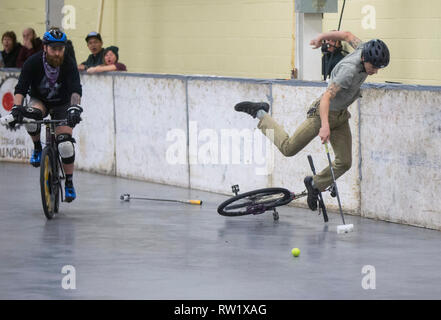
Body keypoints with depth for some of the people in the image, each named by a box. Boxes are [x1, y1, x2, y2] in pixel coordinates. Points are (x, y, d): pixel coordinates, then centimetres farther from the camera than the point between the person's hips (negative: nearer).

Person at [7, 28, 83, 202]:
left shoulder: (69, 65, -24)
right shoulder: (33, 62, -23)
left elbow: (76, 89, -37)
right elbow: (21, 88, -28)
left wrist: (75, 107, -56)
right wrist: (16, 108, -45)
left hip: (61, 104, 0)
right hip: (39, 100, 1)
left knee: (65, 143, -18)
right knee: (30, 117, -35)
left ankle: (69, 183, 0)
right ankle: (37, 147, -6)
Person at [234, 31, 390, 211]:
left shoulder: (364, 49, -11)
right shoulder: (350, 70, -35)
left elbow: (347, 35, 8)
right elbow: (327, 97, -41)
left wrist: (321, 37, 22)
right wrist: (325, 126, -52)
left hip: (341, 115, 7)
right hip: (322, 112, -7)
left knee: (345, 163, 0)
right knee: (288, 149, 3)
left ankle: (315, 184, 24)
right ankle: (260, 114, 21)